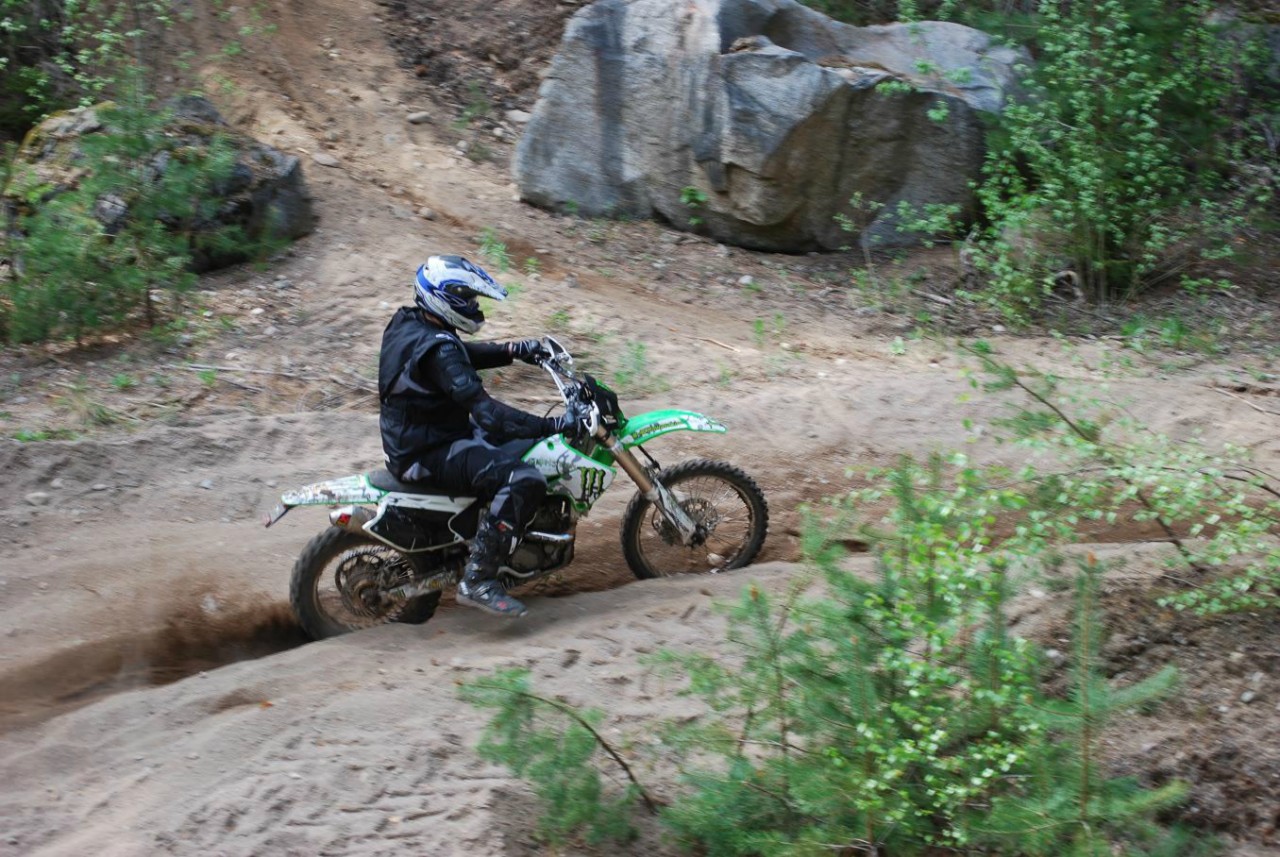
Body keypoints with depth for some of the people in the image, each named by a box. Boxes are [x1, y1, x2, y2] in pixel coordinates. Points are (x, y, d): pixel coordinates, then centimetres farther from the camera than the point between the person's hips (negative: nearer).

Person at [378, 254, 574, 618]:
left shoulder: (408, 324, 6)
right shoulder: (436, 350, -25)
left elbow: (465, 353, 24)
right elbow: (484, 410, -31)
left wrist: (518, 350, 13)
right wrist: (550, 425, -31)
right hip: (428, 456, -11)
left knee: (525, 445, 25)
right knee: (524, 480, -29)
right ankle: (477, 581, -26)